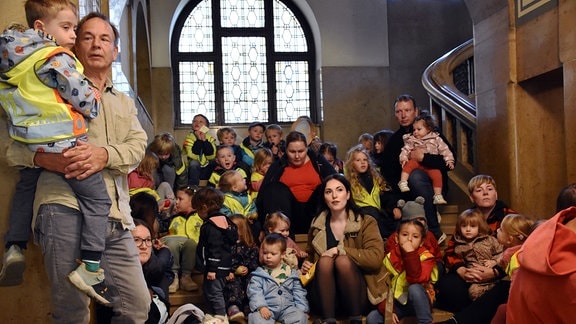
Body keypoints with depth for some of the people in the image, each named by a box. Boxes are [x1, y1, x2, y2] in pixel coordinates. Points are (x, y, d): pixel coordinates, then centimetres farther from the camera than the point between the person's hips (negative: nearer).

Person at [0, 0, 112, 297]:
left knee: (24, 189, 31)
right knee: (97, 199, 0)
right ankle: (90, 266, -5)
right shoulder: (57, 58, -14)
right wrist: (97, 90, 6)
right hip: (63, 145, -8)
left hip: (28, 145, 8)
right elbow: (87, 102, -14)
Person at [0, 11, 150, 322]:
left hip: (116, 217, 5)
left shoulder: (124, 103, 25)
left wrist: (105, 155, -15)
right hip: (66, 208, -4)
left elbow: (138, 145, 6)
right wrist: (41, 157, -18)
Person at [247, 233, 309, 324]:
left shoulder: (291, 273, 12)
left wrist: (302, 310, 3)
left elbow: (299, 292, 13)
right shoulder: (259, 273, 5)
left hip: (287, 307, 2)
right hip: (267, 308, -2)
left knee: (300, 317, -25)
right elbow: (255, 292, -5)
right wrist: (261, 306, -21)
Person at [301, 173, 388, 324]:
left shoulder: (366, 222, -1)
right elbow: (310, 256, 23)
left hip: (358, 297, -2)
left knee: (343, 260, -29)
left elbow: (376, 258, -16)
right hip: (325, 300, 2)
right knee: (325, 260, -25)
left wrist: (340, 250, -19)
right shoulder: (317, 224, 10)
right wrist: (306, 265, -1)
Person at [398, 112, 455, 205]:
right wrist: (403, 158, -14)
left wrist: (449, 160, -3)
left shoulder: (436, 139, 9)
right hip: (417, 162, 0)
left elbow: (444, 149, 7)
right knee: (409, 164, -31)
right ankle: (403, 183, -33)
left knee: (437, 175, -23)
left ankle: (438, 196, -14)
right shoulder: (411, 140, 11)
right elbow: (405, 149, 4)